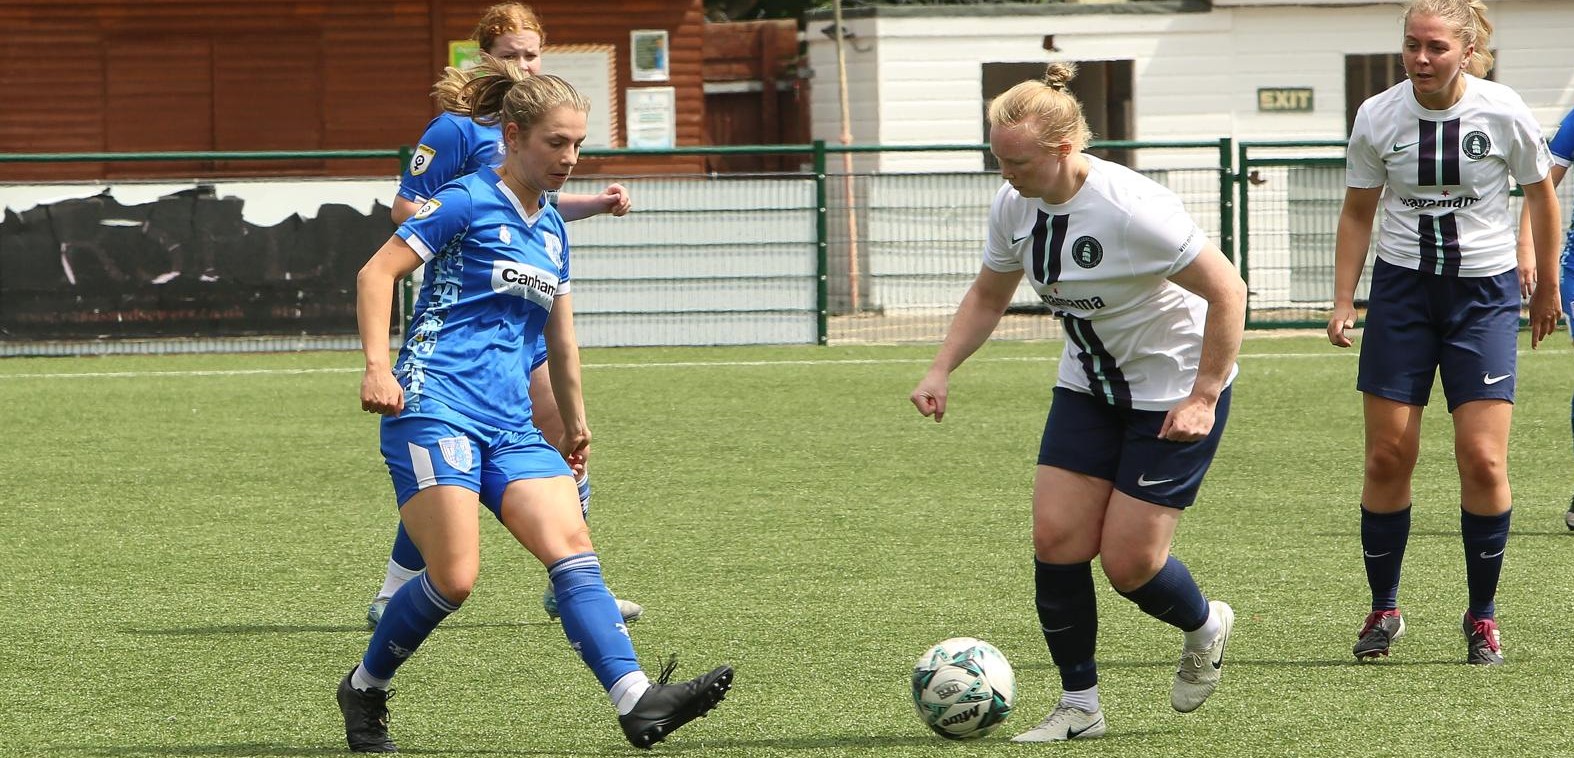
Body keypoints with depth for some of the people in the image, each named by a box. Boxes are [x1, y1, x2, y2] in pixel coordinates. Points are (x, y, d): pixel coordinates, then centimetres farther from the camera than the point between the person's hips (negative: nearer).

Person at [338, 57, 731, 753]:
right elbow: (377, 273, -7)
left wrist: (574, 422, 38)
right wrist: (377, 366, -19)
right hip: (435, 412, -7)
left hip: (509, 427, 7)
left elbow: (560, 337, 32)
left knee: (571, 545, -12)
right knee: (455, 578, -14)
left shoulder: (551, 231, 19)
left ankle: (637, 701, -26)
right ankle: (364, 690, 9)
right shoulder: (469, 201, -3)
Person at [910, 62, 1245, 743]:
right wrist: (941, 370, -1)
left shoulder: (1132, 208, -28)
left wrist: (1203, 399, -21)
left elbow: (1227, 292, -22)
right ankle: (1079, 706, 7)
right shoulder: (1013, 205, -6)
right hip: (1088, 386, 7)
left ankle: (1204, 629, 26)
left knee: (1128, 561, -8)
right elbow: (989, 295, 13)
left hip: (1175, 392, -7)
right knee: (1056, 538, -6)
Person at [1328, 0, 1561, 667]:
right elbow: (1357, 213, 7)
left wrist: (1546, 286, 14)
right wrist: (1344, 302, 0)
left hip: (1485, 292, -1)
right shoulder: (1377, 118, -5)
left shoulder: (1504, 113, -10)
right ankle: (1383, 609, 14)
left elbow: (1539, 193, 7)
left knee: (1483, 460, -8)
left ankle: (1481, 615, 6)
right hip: (1402, 287, 1)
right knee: (1388, 455, -1)